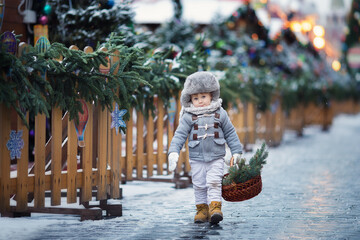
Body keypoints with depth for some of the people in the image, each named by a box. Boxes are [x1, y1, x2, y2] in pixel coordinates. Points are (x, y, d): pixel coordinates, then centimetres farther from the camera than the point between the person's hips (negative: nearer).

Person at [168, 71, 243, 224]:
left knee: (214, 183, -11)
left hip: (216, 158, -1)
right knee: (199, 185, 5)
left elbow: (230, 133, 8)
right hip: (196, 158, 1)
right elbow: (179, 135, -3)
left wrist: (236, 152, 8)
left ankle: (215, 207, -13)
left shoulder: (220, 114, 1)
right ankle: (202, 209, 14)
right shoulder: (188, 117, -1)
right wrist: (173, 152, -15)